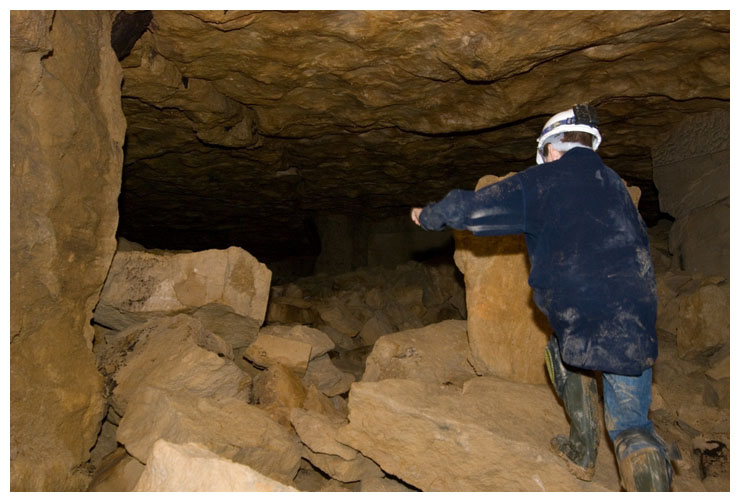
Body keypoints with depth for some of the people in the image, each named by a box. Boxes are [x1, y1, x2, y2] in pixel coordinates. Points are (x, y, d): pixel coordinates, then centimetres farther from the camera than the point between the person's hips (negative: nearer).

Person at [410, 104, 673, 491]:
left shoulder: (539, 183, 2)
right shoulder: (614, 183, 18)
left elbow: (470, 208, 7)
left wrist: (429, 216, 24)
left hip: (580, 315, -3)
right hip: (634, 320, 3)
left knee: (566, 352, 30)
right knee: (630, 421, 5)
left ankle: (583, 452, 32)